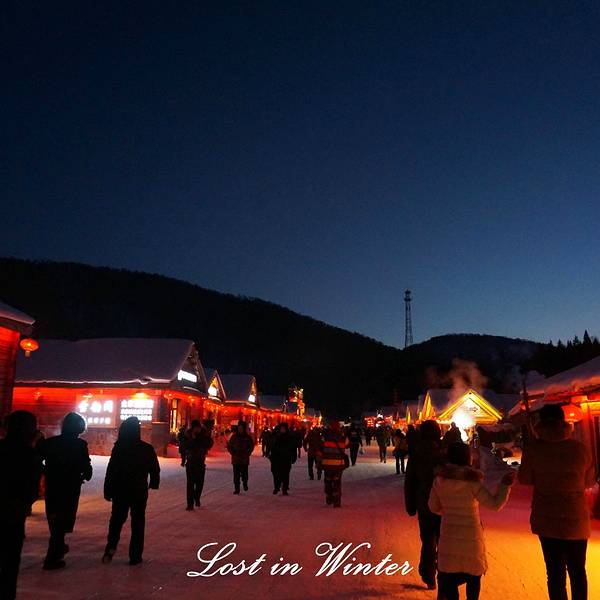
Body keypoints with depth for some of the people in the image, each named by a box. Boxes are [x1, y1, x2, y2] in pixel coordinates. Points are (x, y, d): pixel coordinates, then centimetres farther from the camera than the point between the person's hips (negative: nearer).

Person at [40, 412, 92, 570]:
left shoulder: (49, 442, 0)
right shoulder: (80, 445, -13)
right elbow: (86, 467, -14)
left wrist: (49, 473, 11)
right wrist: (85, 475, 7)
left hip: (51, 487, 5)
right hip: (70, 489, -5)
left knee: (55, 519, 24)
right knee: (63, 521, 6)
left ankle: (58, 547, 42)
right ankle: (52, 558, 4)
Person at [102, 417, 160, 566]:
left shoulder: (118, 448, -10)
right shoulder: (147, 449, -7)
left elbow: (111, 471, -10)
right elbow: (155, 469, 1)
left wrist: (108, 491, -1)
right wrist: (154, 484, 19)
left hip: (121, 491, 0)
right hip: (140, 492, 0)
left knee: (116, 520, 18)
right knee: (138, 523, 10)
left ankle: (110, 548, 1)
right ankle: (135, 556, 11)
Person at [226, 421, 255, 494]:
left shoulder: (248, 437, 3)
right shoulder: (234, 436, 3)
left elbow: (251, 446, 9)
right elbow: (229, 446, 7)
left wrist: (247, 454, -1)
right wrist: (233, 453, -3)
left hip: (244, 459, 0)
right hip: (236, 459, 1)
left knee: (244, 474, -1)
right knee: (236, 475, 0)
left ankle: (245, 483, 28)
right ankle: (236, 489, 8)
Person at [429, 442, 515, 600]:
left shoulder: (439, 479, -5)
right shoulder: (472, 481, -18)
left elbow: (433, 507, 5)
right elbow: (495, 504, -15)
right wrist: (505, 485, -7)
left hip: (448, 535, 3)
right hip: (470, 536, -3)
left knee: (449, 574, 13)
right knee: (473, 573, 17)